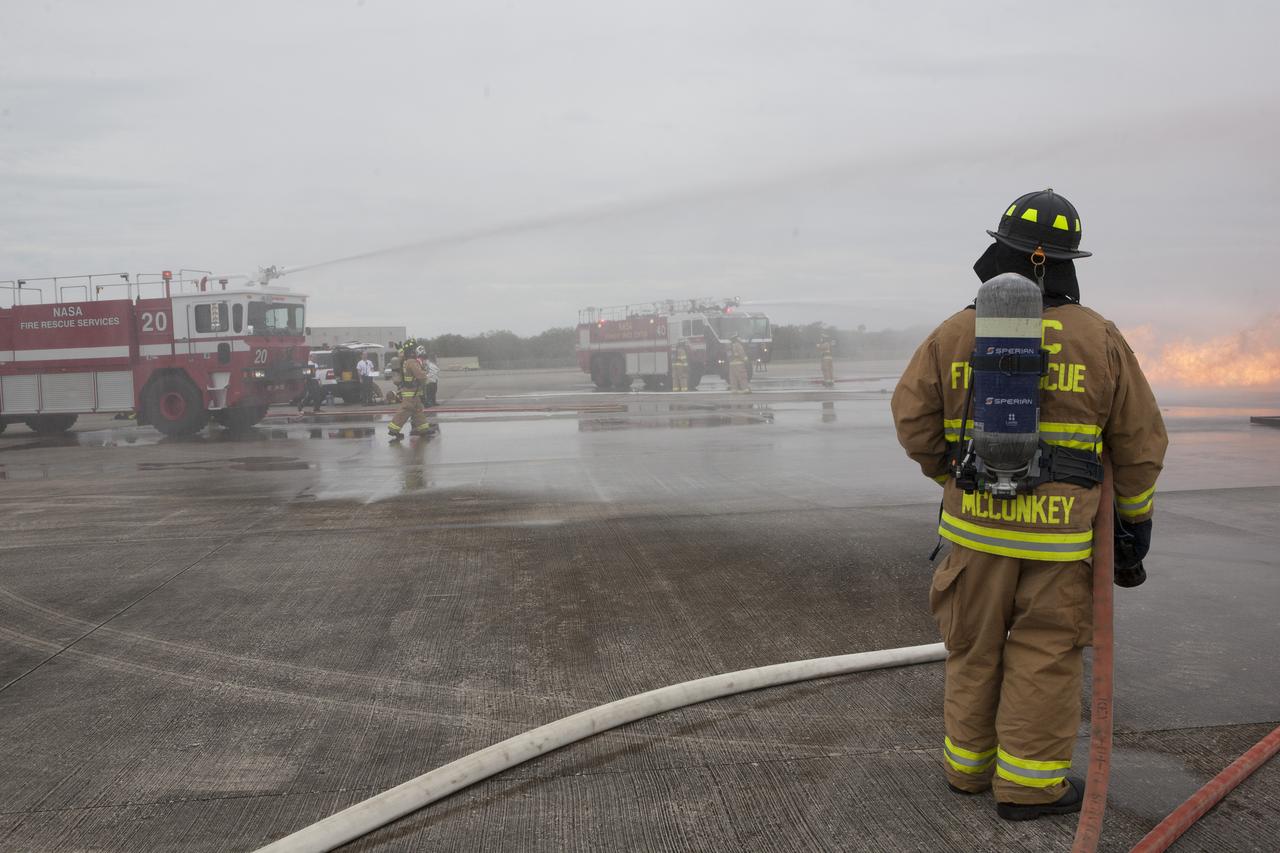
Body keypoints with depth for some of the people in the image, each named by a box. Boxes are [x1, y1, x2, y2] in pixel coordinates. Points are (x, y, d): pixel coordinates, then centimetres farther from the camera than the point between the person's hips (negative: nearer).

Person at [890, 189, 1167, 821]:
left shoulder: (956, 333, -2)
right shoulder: (1099, 338, -3)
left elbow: (912, 417, -1)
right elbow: (1139, 441, 0)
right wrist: (1137, 516, 12)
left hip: (974, 519, 2)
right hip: (1060, 529, -2)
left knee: (975, 646, 14)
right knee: (1045, 653, 7)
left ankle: (968, 763, 26)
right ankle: (1028, 783, 14)